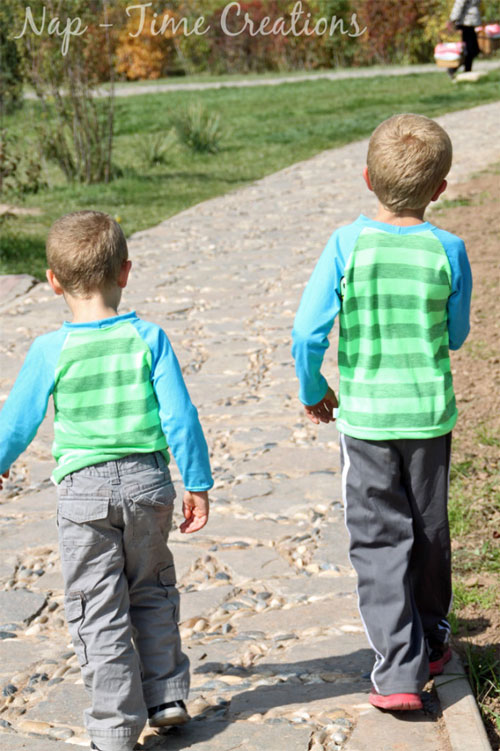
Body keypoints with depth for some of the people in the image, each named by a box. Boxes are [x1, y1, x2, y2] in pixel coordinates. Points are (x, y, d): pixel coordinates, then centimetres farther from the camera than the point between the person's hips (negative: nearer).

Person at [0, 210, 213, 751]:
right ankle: (167, 695, 28)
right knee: (152, 592, 23)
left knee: (97, 610, 7)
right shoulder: (149, 339, -7)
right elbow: (180, 417, -7)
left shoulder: (49, 351, -9)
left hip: (83, 489, -2)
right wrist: (197, 484, 3)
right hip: (147, 482, 2)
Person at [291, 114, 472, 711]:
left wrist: (313, 391, 5)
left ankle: (398, 672, -1)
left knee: (378, 541, 5)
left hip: (363, 416, -1)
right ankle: (430, 644, 36)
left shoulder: (347, 244, -10)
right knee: (430, 531, 18)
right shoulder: (448, 251, -8)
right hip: (429, 414, 1)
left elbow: (307, 331, -11)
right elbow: (456, 336, 4)